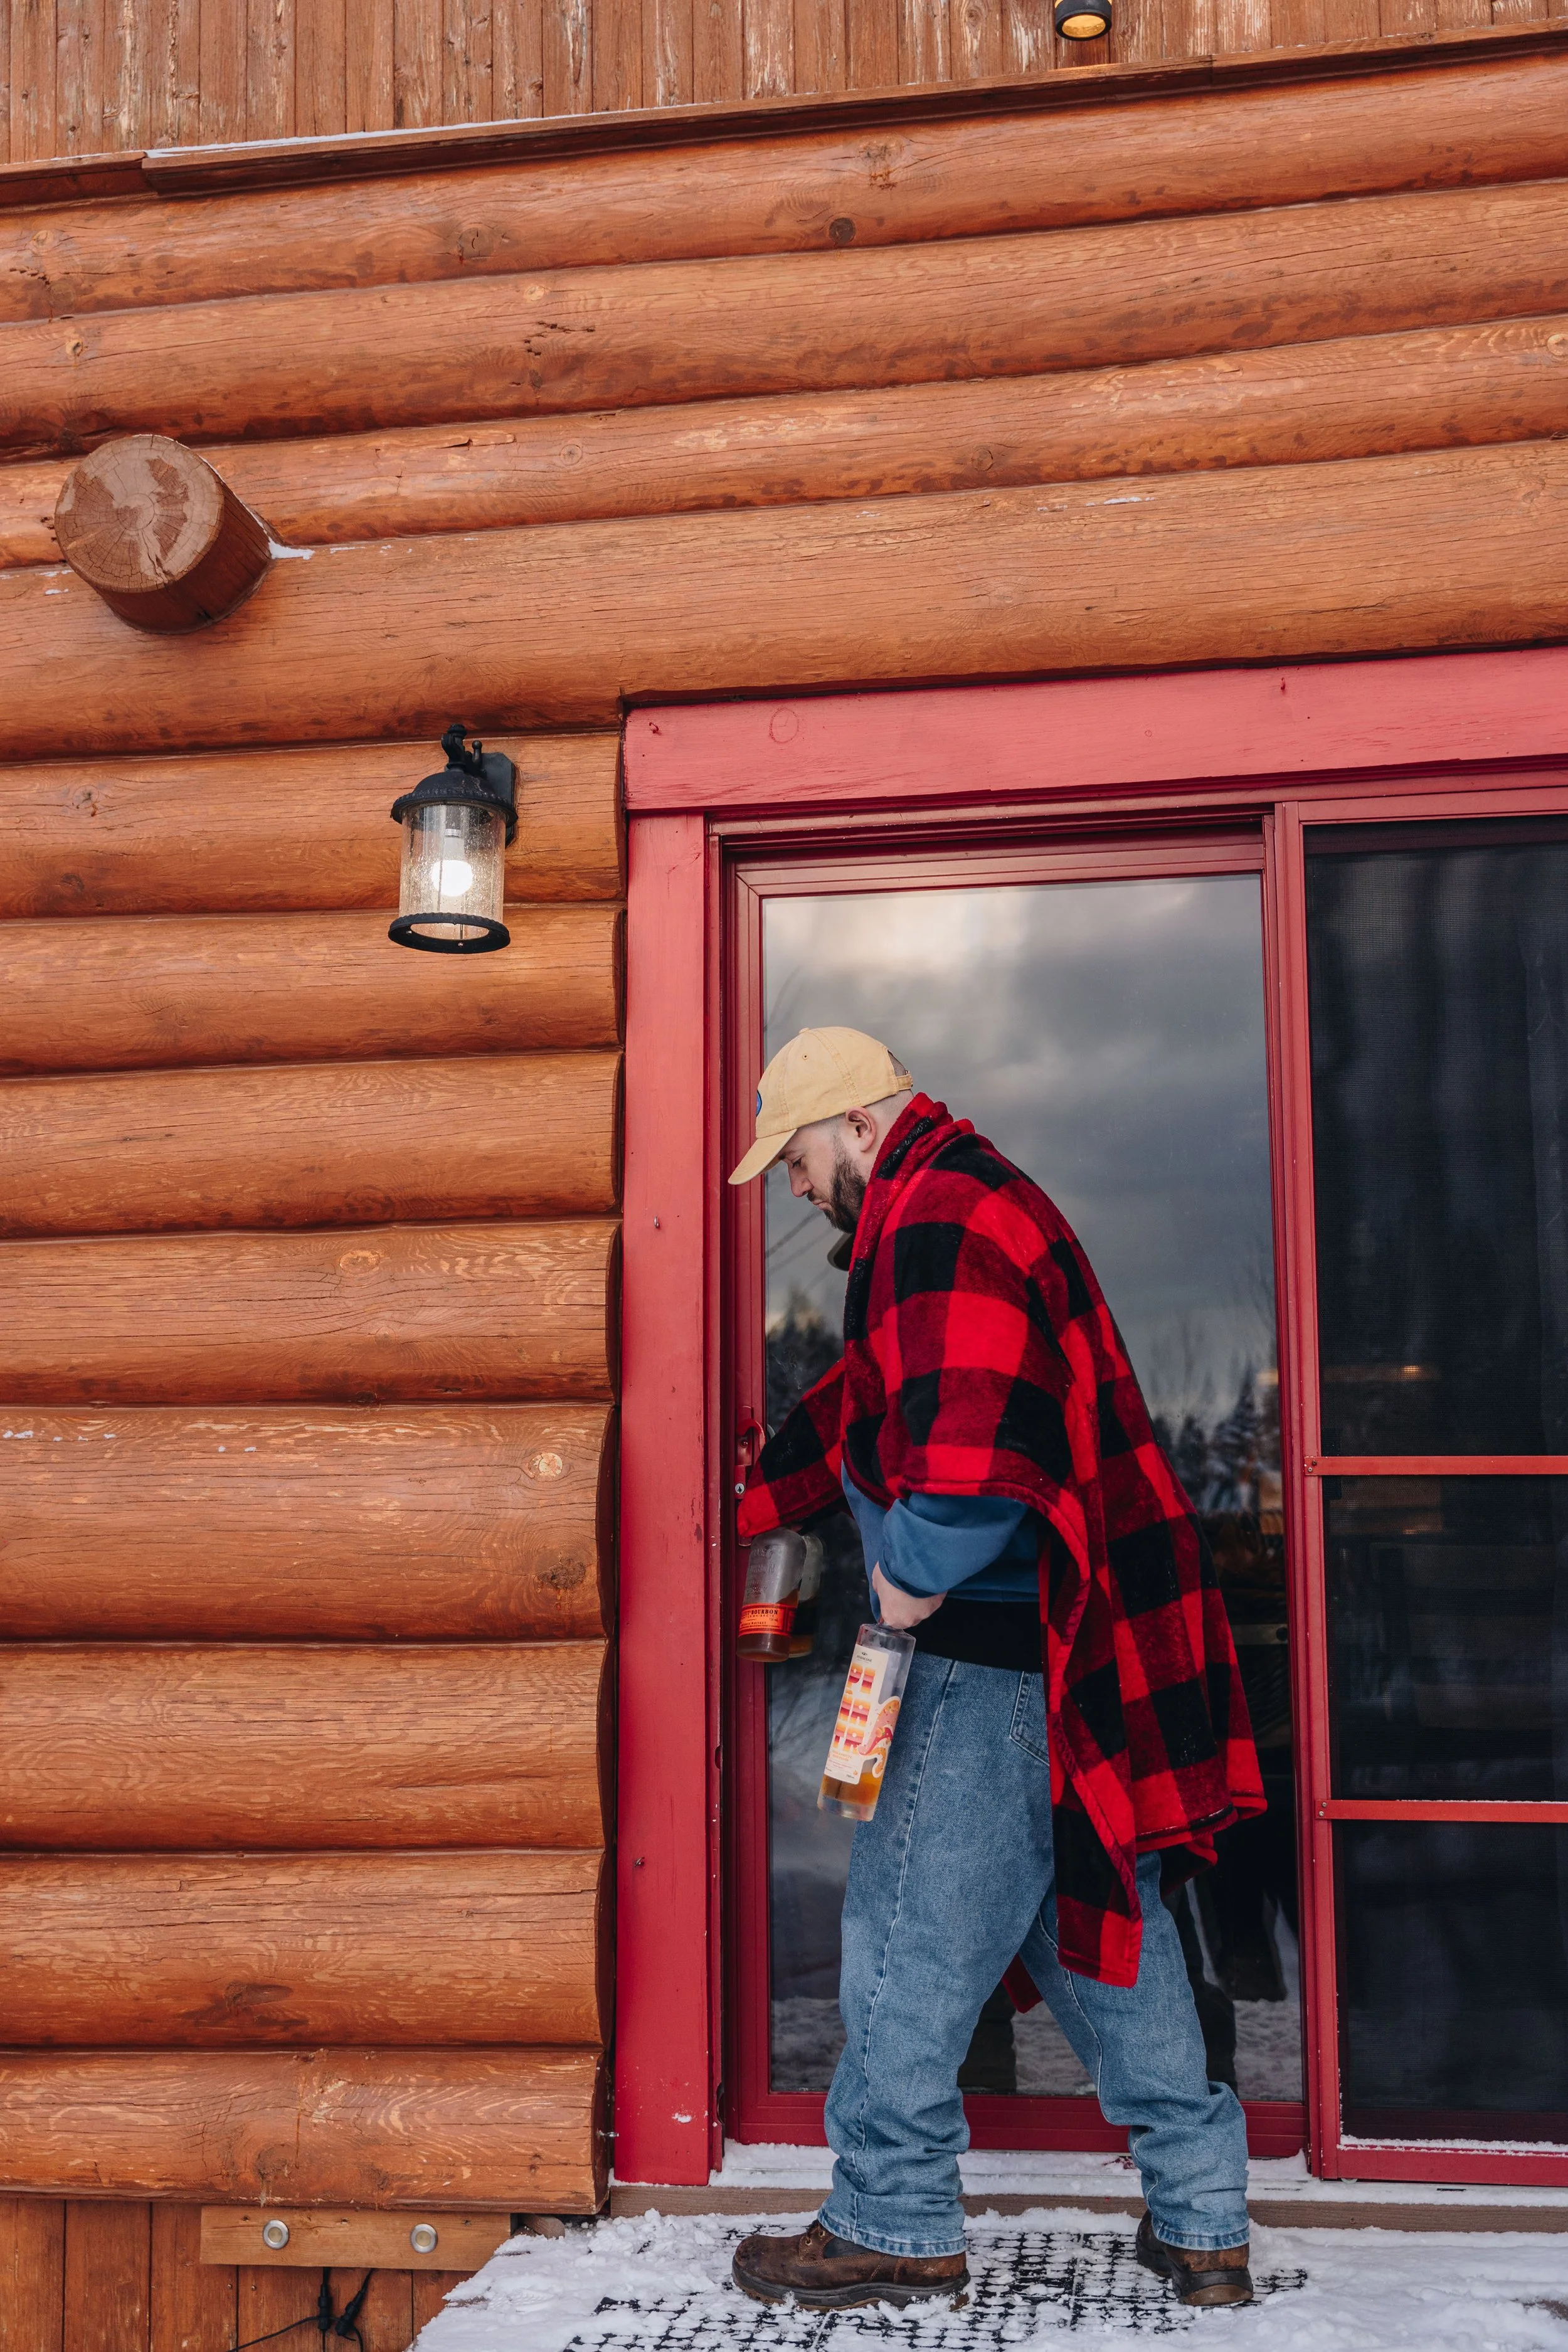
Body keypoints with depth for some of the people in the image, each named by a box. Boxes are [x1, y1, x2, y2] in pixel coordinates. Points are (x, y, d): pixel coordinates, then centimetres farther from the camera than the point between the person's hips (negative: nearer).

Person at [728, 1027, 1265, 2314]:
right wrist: (752, 1504, 38)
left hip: (1000, 1661, -10)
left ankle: (894, 2228, 14)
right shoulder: (969, 1207, 20)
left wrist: (913, 1585, -17)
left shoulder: (942, 1221, -15)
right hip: (1077, 1644, 10)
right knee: (1104, 1919, 15)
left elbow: (970, 1455, -28)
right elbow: (871, 1401, 32)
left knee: (915, 1929, 1)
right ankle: (1200, 2221, 22)